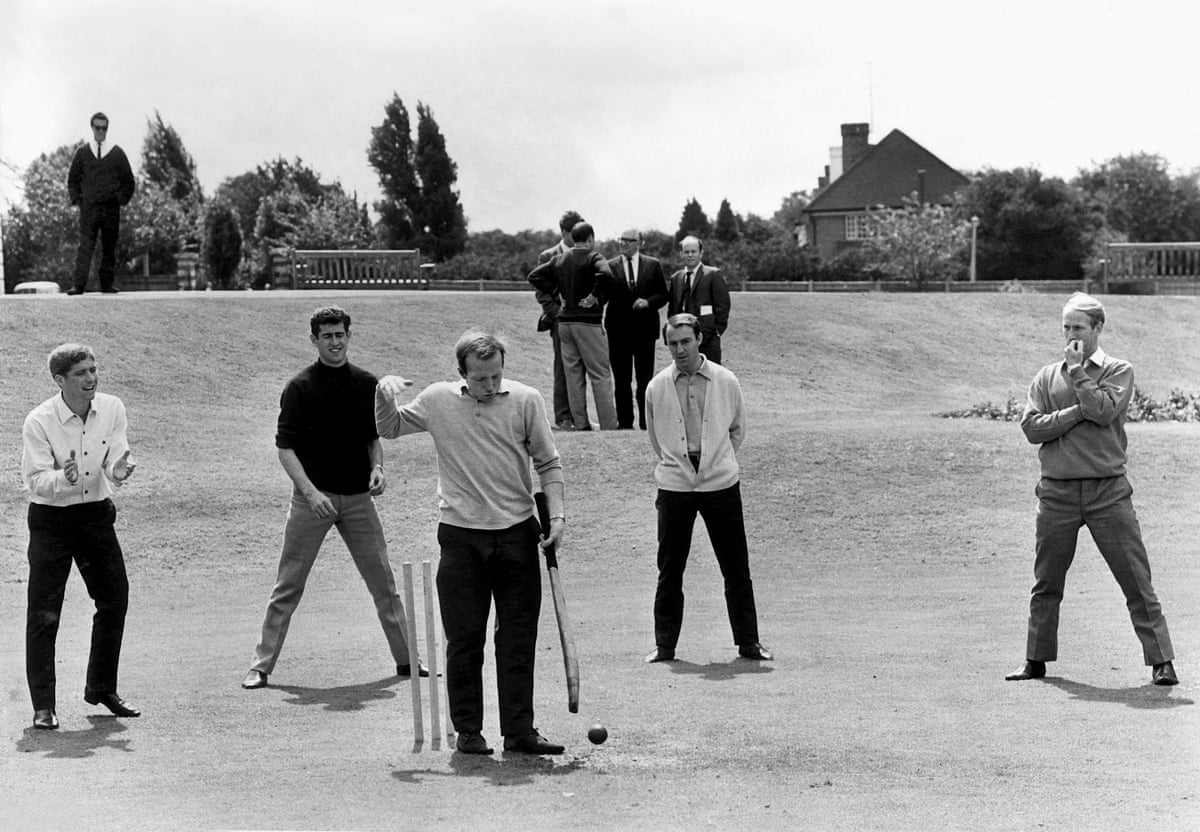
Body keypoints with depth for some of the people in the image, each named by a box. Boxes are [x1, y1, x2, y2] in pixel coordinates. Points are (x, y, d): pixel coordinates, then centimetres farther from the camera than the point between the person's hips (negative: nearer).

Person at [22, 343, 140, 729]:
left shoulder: (112, 409, -5)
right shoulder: (39, 422, -17)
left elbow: (116, 462, -4)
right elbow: (35, 480, -18)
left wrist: (119, 471, -27)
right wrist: (64, 477, -38)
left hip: (97, 513, 5)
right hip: (51, 519, -4)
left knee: (115, 600, 10)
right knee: (44, 613, -6)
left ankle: (102, 689, 28)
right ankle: (43, 705, 2)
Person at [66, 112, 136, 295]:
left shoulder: (117, 153, 7)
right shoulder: (82, 152, 9)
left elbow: (128, 181, 12)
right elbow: (72, 179, 16)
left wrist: (121, 200, 1)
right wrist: (76, 199, 4)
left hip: (111, 208, 1)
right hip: (88, 207, -1)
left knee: (109, 248, 2)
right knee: (85, 246, -9)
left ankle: (107, 284, 8)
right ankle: (78, 285, -14)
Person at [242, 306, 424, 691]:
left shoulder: (366, 384, 6)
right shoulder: (300, 387, -6)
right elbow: (285, 447, -8)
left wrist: (377, 468, -2)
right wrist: (310, 492, -19)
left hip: (358, 497, 4)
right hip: (312, 496, -3)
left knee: (383, 581, 7)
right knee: (288, 586, 0)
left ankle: (406, 658, 18)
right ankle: (261, 666, 6)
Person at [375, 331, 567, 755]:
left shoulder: (526, 400, 0)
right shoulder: (437, 400, 2)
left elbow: (548, 462, 7)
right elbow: (389, 429, 17)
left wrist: (555, 514, -4)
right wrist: (384, 394, -3)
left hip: (517, 533, 0)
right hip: (461, 535, 0)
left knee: (518, 639, 2)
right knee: (464, 639, 3)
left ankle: (519, 730, 8)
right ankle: (468, 731, 12)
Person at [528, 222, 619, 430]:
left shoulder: (559, 260, 10)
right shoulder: (592, 257, -9)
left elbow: (534, 276, 11)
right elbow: (605, 275, -28)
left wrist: (550, 299, 10)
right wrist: (594, 296, -15)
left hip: (564, 322, 6)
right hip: (588, 322, -6)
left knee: (573, 376, 9)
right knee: (600, 376, -3)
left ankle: (580, 424, 10)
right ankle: (609, 426, -5)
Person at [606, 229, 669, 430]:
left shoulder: (653, 265, 6)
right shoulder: (610, 266, 4)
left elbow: (663, 295, 6)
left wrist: (648, 302, -12)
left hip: (645, 328, 0)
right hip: (618, 329, 0)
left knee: (645, 379, 3)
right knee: (621, 380, 3)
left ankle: (646, 421, 9)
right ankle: (625, 422, 8)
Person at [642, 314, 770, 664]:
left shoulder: (726, 381, -1)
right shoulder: (656, 388, 0)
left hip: (720, 484, 0)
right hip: (674, 487, 0)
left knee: (737, 569, 4)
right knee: (669, 571, 4)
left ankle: (748, 642, 14)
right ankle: (664, 645, 14)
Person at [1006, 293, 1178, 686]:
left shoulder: (1118, 371, 4)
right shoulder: (1047, 376, 11)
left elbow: (1104, 411, -14)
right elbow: (1031, 426, -1)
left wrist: (1077, 372, -7)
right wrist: (1077, 412, -11)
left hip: (1108, 489, -2)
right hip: (1057, 491, 3)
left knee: (1136, 580, -3)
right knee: (1046, 583, 9)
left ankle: (1161, 661, 1)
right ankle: (1036, 661, 20)